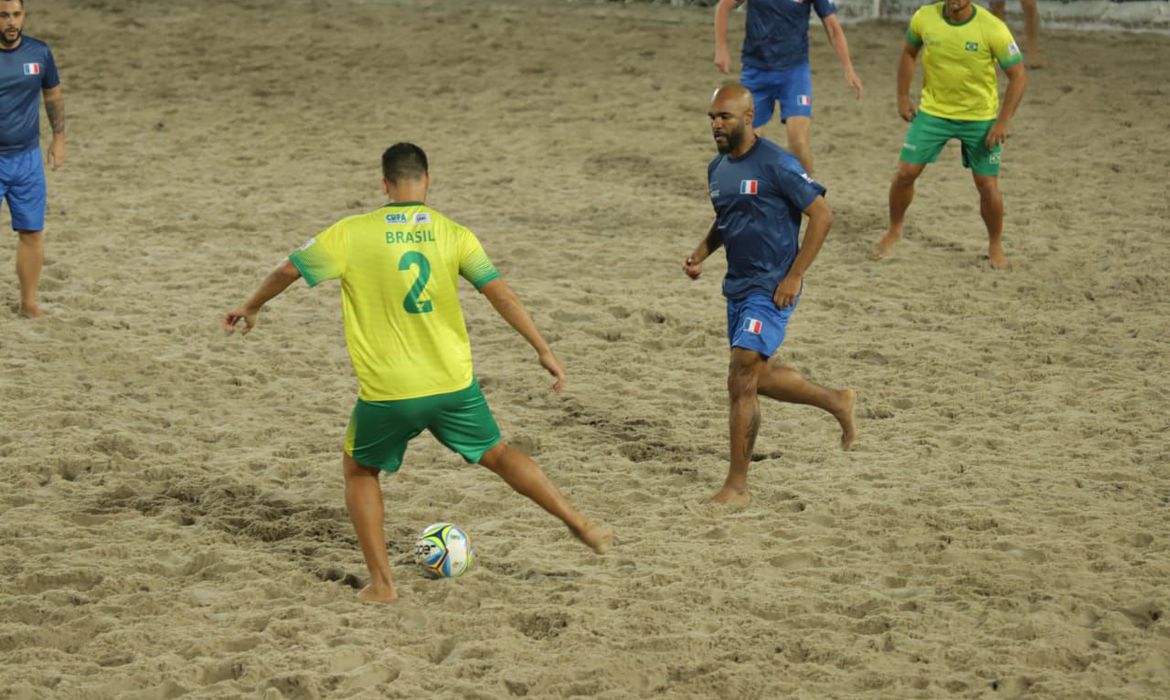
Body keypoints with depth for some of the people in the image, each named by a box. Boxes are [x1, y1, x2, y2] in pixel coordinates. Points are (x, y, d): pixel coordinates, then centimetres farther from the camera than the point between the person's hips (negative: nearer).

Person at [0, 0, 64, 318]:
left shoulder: (40, 52, 1)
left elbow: (53, 95, 16)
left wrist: (59, 138, 13)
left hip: (28, 159, 4)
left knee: (32, 232, 6)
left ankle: (28, 303, 18)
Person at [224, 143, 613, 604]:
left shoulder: (351, 234, -5)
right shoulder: (453, 234, -1)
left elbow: (289, 271, 3)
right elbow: (501, 294, -5)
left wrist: (251, 307, 21)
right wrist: (543, 350, 1)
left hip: (386, 393, -2)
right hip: (453, 385, 2)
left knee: (359, 472, 21)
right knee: (497, 454, 24)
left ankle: (381, 583, 13)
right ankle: (581, 527, 24)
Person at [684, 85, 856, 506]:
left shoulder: (776, 164, -16)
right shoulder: (717, 168, 9)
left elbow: (822, 215, -15)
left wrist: (794, 276, -17)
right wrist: (701, 254, 5)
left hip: (771, 289, -9)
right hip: (737, 286, 9)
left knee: (741, 382, -11)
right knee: (758, 378, 17)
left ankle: (737, 485, -2)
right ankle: (837, 401, 39)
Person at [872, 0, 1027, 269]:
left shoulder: (993, 29, -20)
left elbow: (1018, 75, -13)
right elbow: (909, 53, 10)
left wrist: (1004, 121, -18)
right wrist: (903, 97, 7)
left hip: (980, 117, -2)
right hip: (933, 111, 2)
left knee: (988, 186, -1)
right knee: (905, 173, -1)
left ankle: (995, 245, 23)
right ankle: (894, 231, 24)